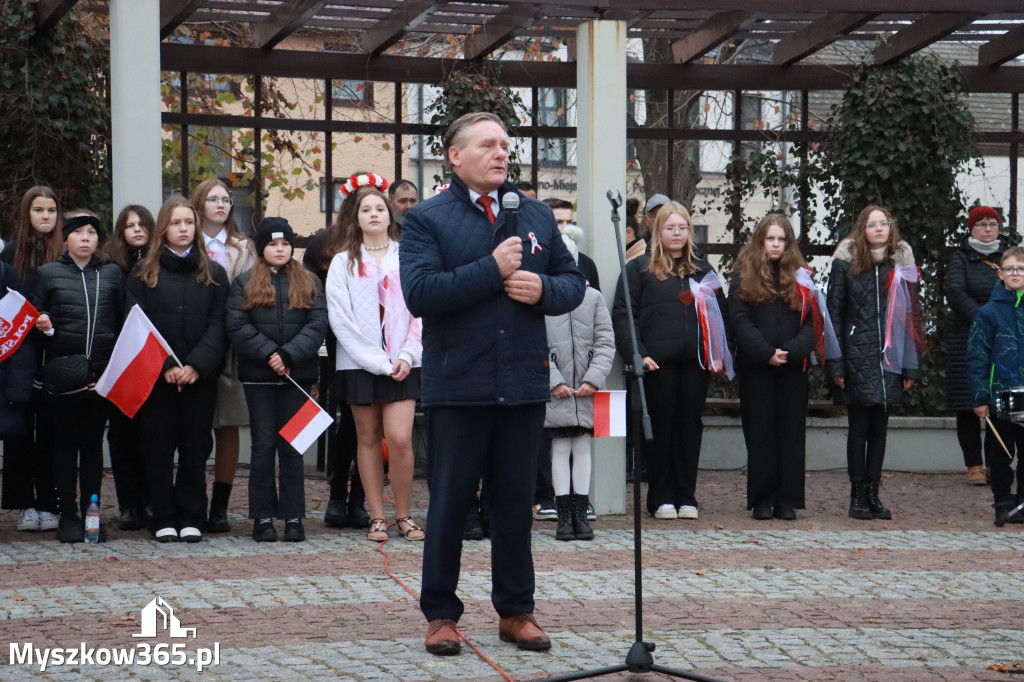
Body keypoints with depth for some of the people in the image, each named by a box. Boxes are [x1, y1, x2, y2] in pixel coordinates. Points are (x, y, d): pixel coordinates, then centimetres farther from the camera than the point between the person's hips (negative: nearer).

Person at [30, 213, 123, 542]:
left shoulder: (112, 274, 11)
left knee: (93, 444, 7)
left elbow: (123, 322, 11)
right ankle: (68, 516, 8)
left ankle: (91, 513, 12)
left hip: (101, 374, 1)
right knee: (65, 444, 3)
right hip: (63, 374, -1)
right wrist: (45, 328, -14)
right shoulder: (47, 274, 6)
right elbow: (34, 320, 7)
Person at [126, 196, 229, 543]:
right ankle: (163, 519, 7)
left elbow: (218, 325, 1)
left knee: (195, 446, 2)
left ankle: (190, 517, 9)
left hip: (200, 377, 1)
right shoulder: (143, 273, 6)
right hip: (155, 377, -1)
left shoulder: (214, 274, 9)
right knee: (159, 446, 1)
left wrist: (197, 365, -14)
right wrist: (164, 366, -14)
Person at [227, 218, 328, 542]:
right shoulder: (244, 283, 6)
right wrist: (268, 353, -16)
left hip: (298, 376, 1)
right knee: (263, 445, 1)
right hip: (258, 376, -1)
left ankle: (293, 516, 7)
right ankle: (263, 516, 5)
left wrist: (289, 355, -16)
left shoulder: (310, 283, 9)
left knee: (292, 446, 4)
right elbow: (237, 326, -5)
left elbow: (318, 324, -3)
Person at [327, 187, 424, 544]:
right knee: (368, 438, 3)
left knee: (399, 438, -11)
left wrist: (407, 356, -7)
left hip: (402, 364, -1)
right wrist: (378, 362, -8)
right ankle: (377, 517, 8)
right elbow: (341, 319, -1)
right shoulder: (344, 263, 6)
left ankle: (404, 515, 1)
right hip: (360, 363, 1)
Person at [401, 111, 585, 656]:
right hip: (457, 386, -4)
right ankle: (441, 614, 14)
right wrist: (492, 269, -17)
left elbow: (573, 282, 14)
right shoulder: (427, 219, -2)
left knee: (516, 502, 10)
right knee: (449, 502, 4)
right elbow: (419, 292, -16)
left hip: (523, 384, 4)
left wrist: (543, 289, -9)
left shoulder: (536, 216, 13)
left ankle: (515, 610, 20)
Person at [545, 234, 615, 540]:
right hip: (555, 390, -2)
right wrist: (554, 381, -11)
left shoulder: (593, 298, 6)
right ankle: (564, 515, 4)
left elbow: (606, 344, 4)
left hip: (587, 390, 2)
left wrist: (593, 380, -7)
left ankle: (580, 514, 10)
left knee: (583, 446, 5)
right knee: (560, 447, 0)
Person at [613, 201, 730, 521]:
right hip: (658, 362, -3)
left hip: (696, 362, 3)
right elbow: (622, 315, -2)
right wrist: (636, 354, -13)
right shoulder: (639, 269, 4)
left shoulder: (702, 269, 17)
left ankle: (686, 496, 12)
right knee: (660, 427, 0)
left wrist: (720, 354, 4)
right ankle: (661, 498, 7)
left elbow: (720, 312, 16)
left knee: (690, 426, 5)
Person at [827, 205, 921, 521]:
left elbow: (909, 316, 7)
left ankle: (873, 493, 14)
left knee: (879, 428, 7)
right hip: (857, 360, -2)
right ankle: (858, 495, 8)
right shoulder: (846, 263, -1)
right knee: (859, 427, 1)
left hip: (889, 360, 2)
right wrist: (835, 364, -7)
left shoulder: (900, 263, 6)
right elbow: (834, 314, -2)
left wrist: (911, 366, 2)